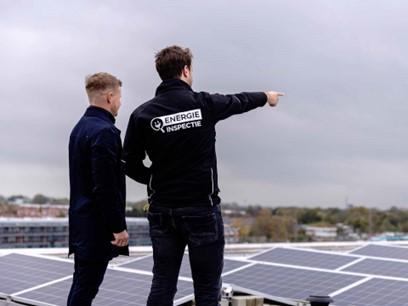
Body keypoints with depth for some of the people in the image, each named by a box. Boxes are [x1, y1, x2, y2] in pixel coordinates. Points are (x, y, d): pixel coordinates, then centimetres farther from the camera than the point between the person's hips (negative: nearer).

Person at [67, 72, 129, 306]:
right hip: (98, 227, -9)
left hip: (81, 223, 9)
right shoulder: (104, 132, -17)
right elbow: (105, 187, -22)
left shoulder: (80, 127, 12)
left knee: (82, 286, 15)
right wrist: (118, 227, -16)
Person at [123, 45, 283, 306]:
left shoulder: (142, 114, -3)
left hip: (162, 211, 3)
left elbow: (131, 166, -1)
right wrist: (266, 97, 35)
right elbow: (239, 102, 15)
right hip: (202, 209, -2)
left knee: (162, 285, 9)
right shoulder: (204, 104, -5)